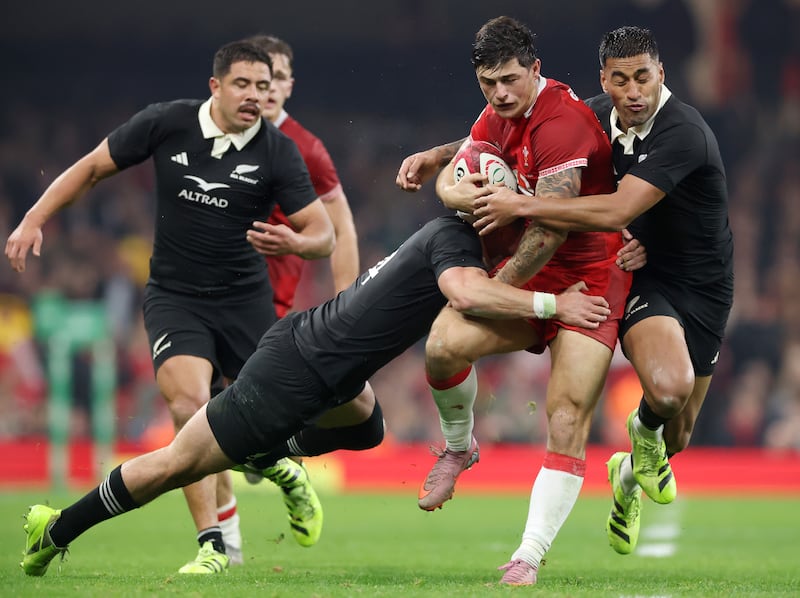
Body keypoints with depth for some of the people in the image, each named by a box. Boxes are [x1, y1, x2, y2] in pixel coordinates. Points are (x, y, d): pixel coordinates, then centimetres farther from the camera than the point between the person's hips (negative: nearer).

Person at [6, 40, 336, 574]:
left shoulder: (279, 152, -8)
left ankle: (282, 468, 43)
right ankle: (214, 543, -21)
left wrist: (296, 243, -31)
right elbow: (92, 168, 4)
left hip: (245, 298, 1)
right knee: (189, 400, -24)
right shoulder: (167, 124, -8)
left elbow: (325, 236, -8)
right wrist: (34, 220, -2)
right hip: (173, 295, -1)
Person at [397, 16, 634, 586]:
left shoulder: (562, 123, -21)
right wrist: (452, 189, -13)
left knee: (568, 419, -17)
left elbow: (550, 232, -24)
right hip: (533, 271, 7)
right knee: (445, 344, -19)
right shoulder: (500, 114, 6)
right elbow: (453, 174, 14)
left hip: (593, 275, -7)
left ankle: (530, 557, -13)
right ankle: (459, 446, 10)